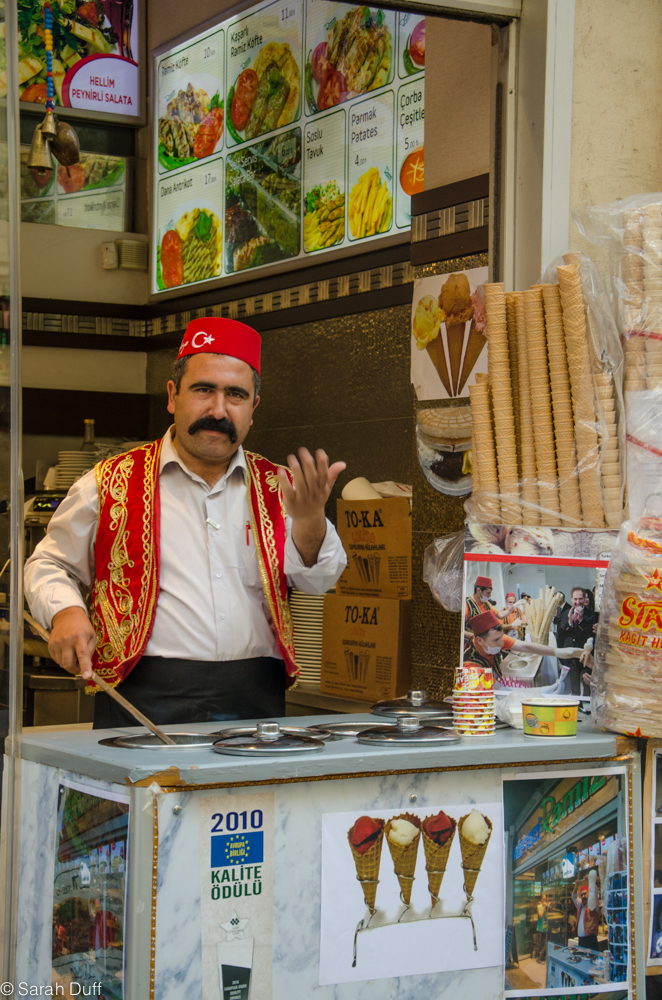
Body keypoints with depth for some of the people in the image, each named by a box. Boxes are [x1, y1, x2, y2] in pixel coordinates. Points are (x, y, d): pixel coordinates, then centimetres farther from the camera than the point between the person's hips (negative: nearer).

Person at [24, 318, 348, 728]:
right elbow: (50, 566, 16)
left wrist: (309, 519, -15)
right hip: (145, 702, -2)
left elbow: (319, 579, 5)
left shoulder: (276, 487, 14)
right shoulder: (113, 484, 7)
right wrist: (66, 612, -5)